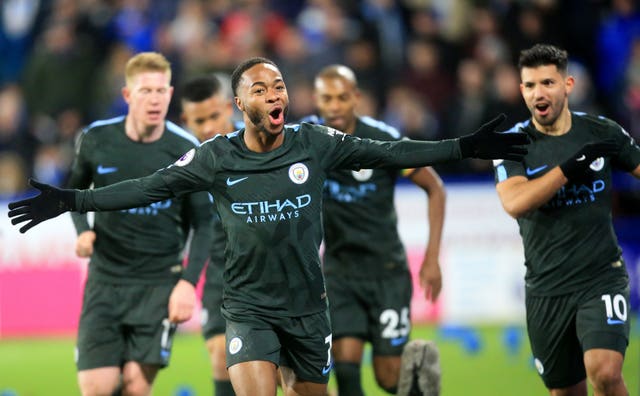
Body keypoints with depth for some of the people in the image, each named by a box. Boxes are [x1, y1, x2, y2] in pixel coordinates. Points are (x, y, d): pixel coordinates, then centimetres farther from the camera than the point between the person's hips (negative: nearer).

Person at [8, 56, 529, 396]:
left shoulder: (315, 144, -5)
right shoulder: (216, 157, -7)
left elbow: (387, 154, -3)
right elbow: (150, 187, -5)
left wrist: (465, 148, -7)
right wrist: (71, 201, -12)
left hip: (308, 306, 2)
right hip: (249, 306, -2)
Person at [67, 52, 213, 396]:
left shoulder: (186, 151, -6)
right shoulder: (96, 140, -3)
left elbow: (202, 223, 1)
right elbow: (75, 189, 17)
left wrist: (188, 282, -11)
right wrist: (83, 231, -2)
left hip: (160, 283, -1)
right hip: (105, 280, 1)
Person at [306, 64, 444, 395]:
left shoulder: (384, 140, -13)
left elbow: (434, 188, -3)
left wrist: (432, 258, -6)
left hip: (386, 267, -2)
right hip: (339, 266, 2)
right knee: (346, 369, -12)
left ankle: (421, 361, 34)